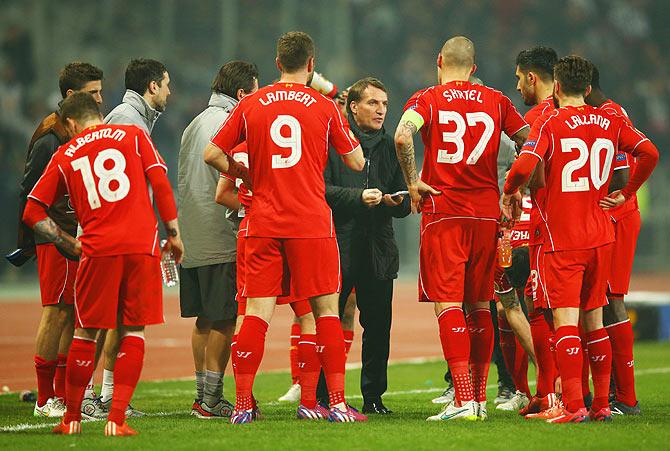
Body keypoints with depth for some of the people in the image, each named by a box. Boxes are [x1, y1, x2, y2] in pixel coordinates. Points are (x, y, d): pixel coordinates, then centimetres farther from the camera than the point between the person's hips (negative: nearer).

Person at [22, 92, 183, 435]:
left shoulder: (64, 156, 13)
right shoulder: (133, 135, 11)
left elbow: (32, 213, 10)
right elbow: (160, 183, 2)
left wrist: (70, 244, 16)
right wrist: (173, 233, 6)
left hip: (98, 250, 0)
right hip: (142, 245, 0)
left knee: (85, 332, 11)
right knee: (133, 331, 5)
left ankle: (72, 418, 15)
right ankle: (117, 418, -3)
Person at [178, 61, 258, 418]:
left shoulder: (194, 125, 18)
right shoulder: (227, 124, -11)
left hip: (191, 238, 9)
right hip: (220, 239, -9)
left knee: (204, 319, 12)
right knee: (223, 321, -6)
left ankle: (203, 396, 13)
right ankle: (212, 400, -7)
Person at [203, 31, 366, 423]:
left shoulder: (250, 105, 5)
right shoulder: (324, 107, 0)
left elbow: (212, 154, 6)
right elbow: (357, 161, 7)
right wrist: (343, 121, 21)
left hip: (263, 224, 2)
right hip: (312, 224, -2)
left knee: (257, 312, 2)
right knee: (327, 310, 4)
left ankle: (243, 405, 0)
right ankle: (338, 403, 0)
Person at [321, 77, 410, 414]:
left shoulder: (390, 146, 15)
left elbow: (404, 204, 17)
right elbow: (320, 188, -9)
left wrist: (396, 201, -6)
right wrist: (358, 196, -19)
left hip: (379, 249, 4)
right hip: (338, 246, -4)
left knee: (378, 325, 5)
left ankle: (373, 396, 14)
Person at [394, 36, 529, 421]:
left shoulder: (428, 100, 0)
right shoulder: (496, 101, 10)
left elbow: (402, 135, -19)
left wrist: (413, 182, -8)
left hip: (443, 212, -4)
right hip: (487, 212, 4)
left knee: (448, 305, -7)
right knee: (479, 306, 13)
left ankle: (464, 399, -16)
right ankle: (480, 397, 15)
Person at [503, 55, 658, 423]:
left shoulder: (550, 122, -8)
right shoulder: (610, 122, 7)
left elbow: (524, 166, -21)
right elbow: (650, 153, 2)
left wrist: (510, 192, -1)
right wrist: (625, 194, 12)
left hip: (561, 238, -5)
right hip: (600, 236, 5)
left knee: (565, 319, -8)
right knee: (594, 319, 13)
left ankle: (574, 405, -15)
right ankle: (601, 404, 15)